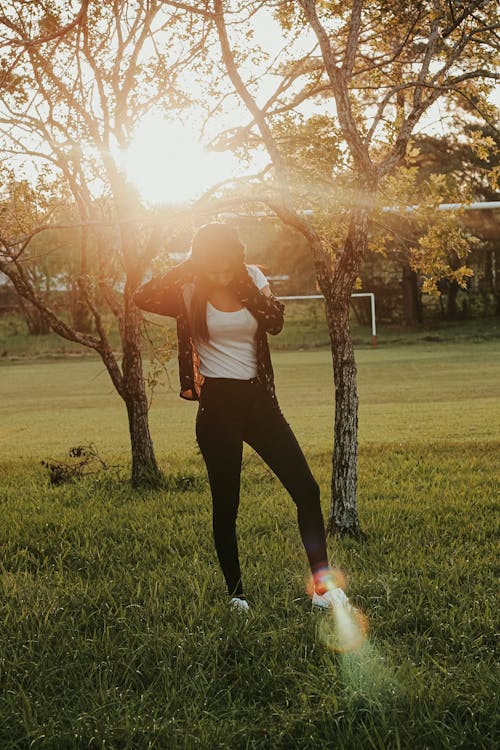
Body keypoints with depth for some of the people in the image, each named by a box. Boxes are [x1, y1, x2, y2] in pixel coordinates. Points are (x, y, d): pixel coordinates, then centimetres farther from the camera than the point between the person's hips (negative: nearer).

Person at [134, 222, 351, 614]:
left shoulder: (253, 279, 7)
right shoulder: (190, 293, -2)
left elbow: (275, 321, -9)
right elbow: (143, 298, -20)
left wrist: (244, 284, -13)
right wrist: (186, 269, -18)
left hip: (258, 400, 3)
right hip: (217, 405, -3)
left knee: (307, 489, -4)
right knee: (226, 505, 3)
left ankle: (323, 583, 1)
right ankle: (236, 594, 16)